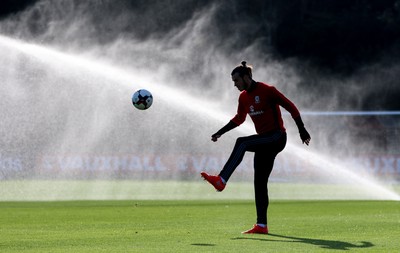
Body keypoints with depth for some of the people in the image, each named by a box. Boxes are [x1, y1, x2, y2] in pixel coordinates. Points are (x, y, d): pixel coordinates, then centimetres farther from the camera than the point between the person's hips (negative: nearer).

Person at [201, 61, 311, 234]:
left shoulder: (267, 90, -11)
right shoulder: (243, 97, 10)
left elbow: (290, 107, -9)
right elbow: (239, 119, 26)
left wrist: (302, 130, -9)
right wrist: (220, 132, 19)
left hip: (277, 137, -8)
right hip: (264, 140, 8)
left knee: (242, 143, -28)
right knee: (260, 182, 2)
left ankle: (222, 180, -36)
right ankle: (261, 225, 4)